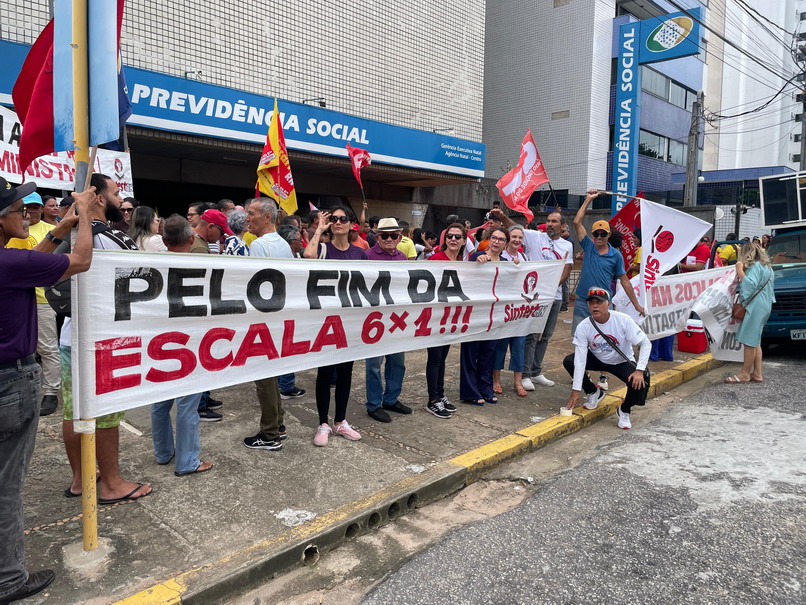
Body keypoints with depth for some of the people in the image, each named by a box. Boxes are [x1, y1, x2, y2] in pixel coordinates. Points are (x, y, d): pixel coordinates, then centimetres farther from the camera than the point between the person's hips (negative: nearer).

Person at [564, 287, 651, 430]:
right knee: (569, 361, -21)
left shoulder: (623, 320, -25)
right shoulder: (583, 327, -21)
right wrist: (576, 390, -27)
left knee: (639, 383, -30)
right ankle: (594, 393, 6)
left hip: (623, 362, -2)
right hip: (597, 359, 2)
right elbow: (580, 359, -24)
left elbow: (645, 343, -20)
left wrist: (640, 370, -32)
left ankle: (624, 411, 5)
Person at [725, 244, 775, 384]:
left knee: (749, 341, -7)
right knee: (755, 341, 12)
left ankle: (744, 374, -4)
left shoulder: (755, 266, -11)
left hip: (755, 308, -10)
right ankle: (757, 373, 13)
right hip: (763, 306, 10)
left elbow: (750, 285, -20)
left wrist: (740, 271, -14)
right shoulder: (766, 267, 21)